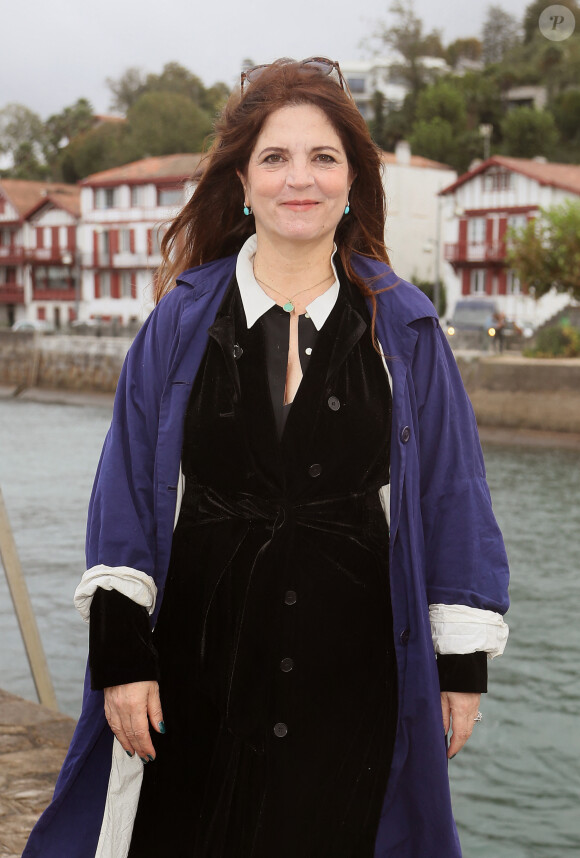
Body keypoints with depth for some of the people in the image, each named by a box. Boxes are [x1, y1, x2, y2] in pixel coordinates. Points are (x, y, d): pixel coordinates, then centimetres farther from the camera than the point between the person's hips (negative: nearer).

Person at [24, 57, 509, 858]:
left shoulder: (403, 327, 0)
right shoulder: (182, 321, 1)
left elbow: (451, 493, 2)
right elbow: (126, 491, 0)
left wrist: (463, 664, 0)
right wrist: (121, 653, -6)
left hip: (351, 673, 0)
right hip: (202, 665, 1)